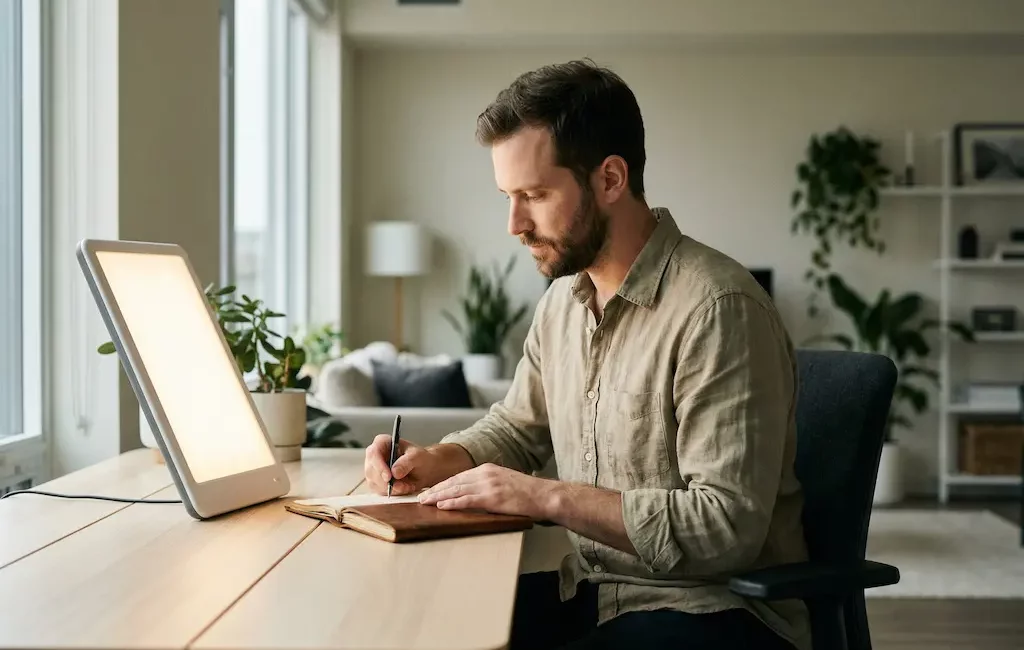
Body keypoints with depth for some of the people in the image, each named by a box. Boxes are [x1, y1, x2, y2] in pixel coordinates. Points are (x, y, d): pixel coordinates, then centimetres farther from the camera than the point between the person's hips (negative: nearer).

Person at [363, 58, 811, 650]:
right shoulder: (562, 300, 7)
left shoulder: (716, 308, -20)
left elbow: (727, 525, -24)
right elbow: (515, 429, 22)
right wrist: (438, 461, 2)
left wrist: (547, 497, -23)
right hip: (586, 592, 8)